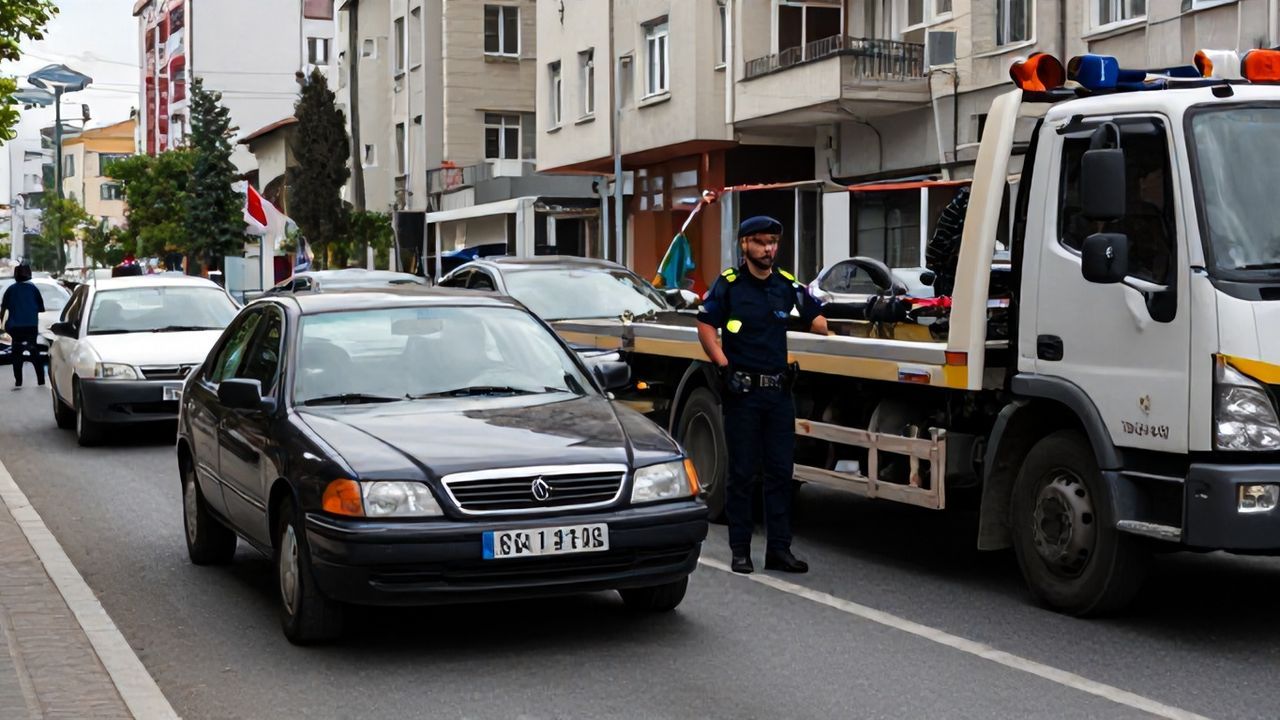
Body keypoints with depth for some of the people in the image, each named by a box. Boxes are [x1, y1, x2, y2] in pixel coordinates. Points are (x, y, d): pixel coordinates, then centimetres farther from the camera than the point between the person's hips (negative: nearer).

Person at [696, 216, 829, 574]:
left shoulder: (788, 285, 9)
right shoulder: (728, 284, -3)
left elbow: (816, 319, 14)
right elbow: (705, 327, -3)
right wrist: (724, 367, -10)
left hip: (779, 390, 4)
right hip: (742, 390, -4)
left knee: (780, 471, 5)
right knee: (742, 471, 1)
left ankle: (779, 548, 11)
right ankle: (740, 550, 9)